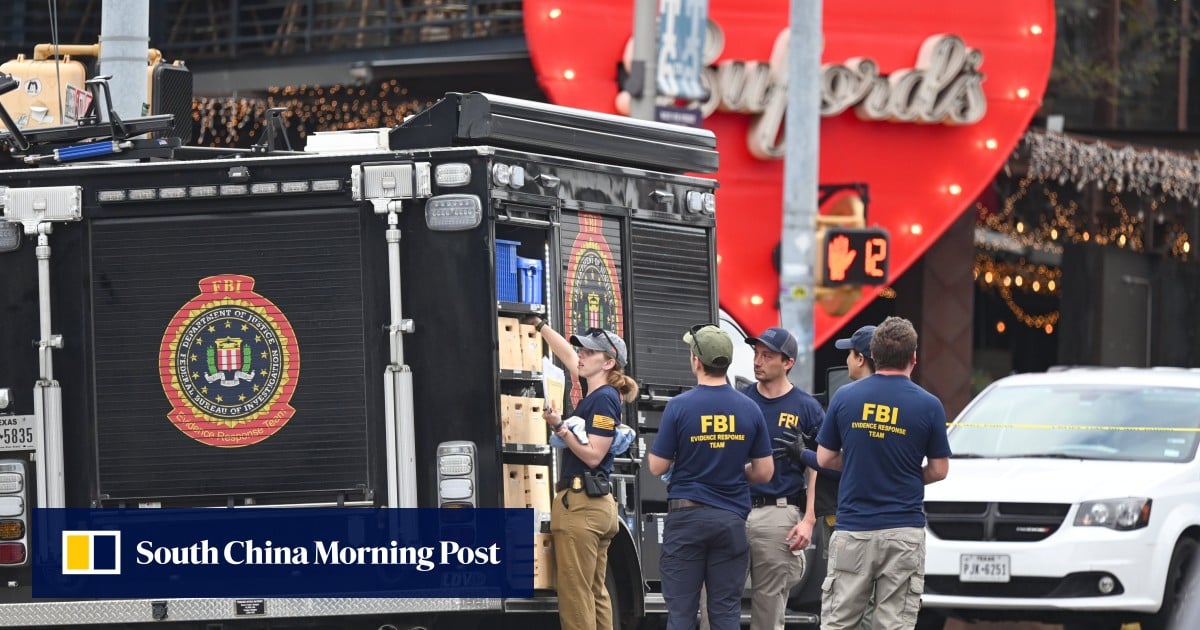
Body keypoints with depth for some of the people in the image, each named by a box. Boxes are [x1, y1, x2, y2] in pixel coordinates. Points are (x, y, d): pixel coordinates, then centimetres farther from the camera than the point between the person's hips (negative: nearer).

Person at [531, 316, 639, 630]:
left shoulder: (604, 399, -12)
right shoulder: (595, 393, 14)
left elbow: (593, 455, -17)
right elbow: (568, 355, 31)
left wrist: (559, 427, -21)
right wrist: (541, 326, 39)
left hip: (581, 505, -10)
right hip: (597, 505, 10)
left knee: (575, 594, -11)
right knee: (595, 593, 9)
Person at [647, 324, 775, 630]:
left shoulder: (680, 406, -9)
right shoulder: (749, 409, 0)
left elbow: (658, 466, -5)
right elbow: (764, 472, 4)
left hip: (686, 516, -3)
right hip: (731, 518, 3)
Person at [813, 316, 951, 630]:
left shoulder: (845, 398, -1)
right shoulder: (928, 405, -5)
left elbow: (825, 458, 6)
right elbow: (939, 470, 2)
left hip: (852, 530, 1)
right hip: (904, 531, -1)